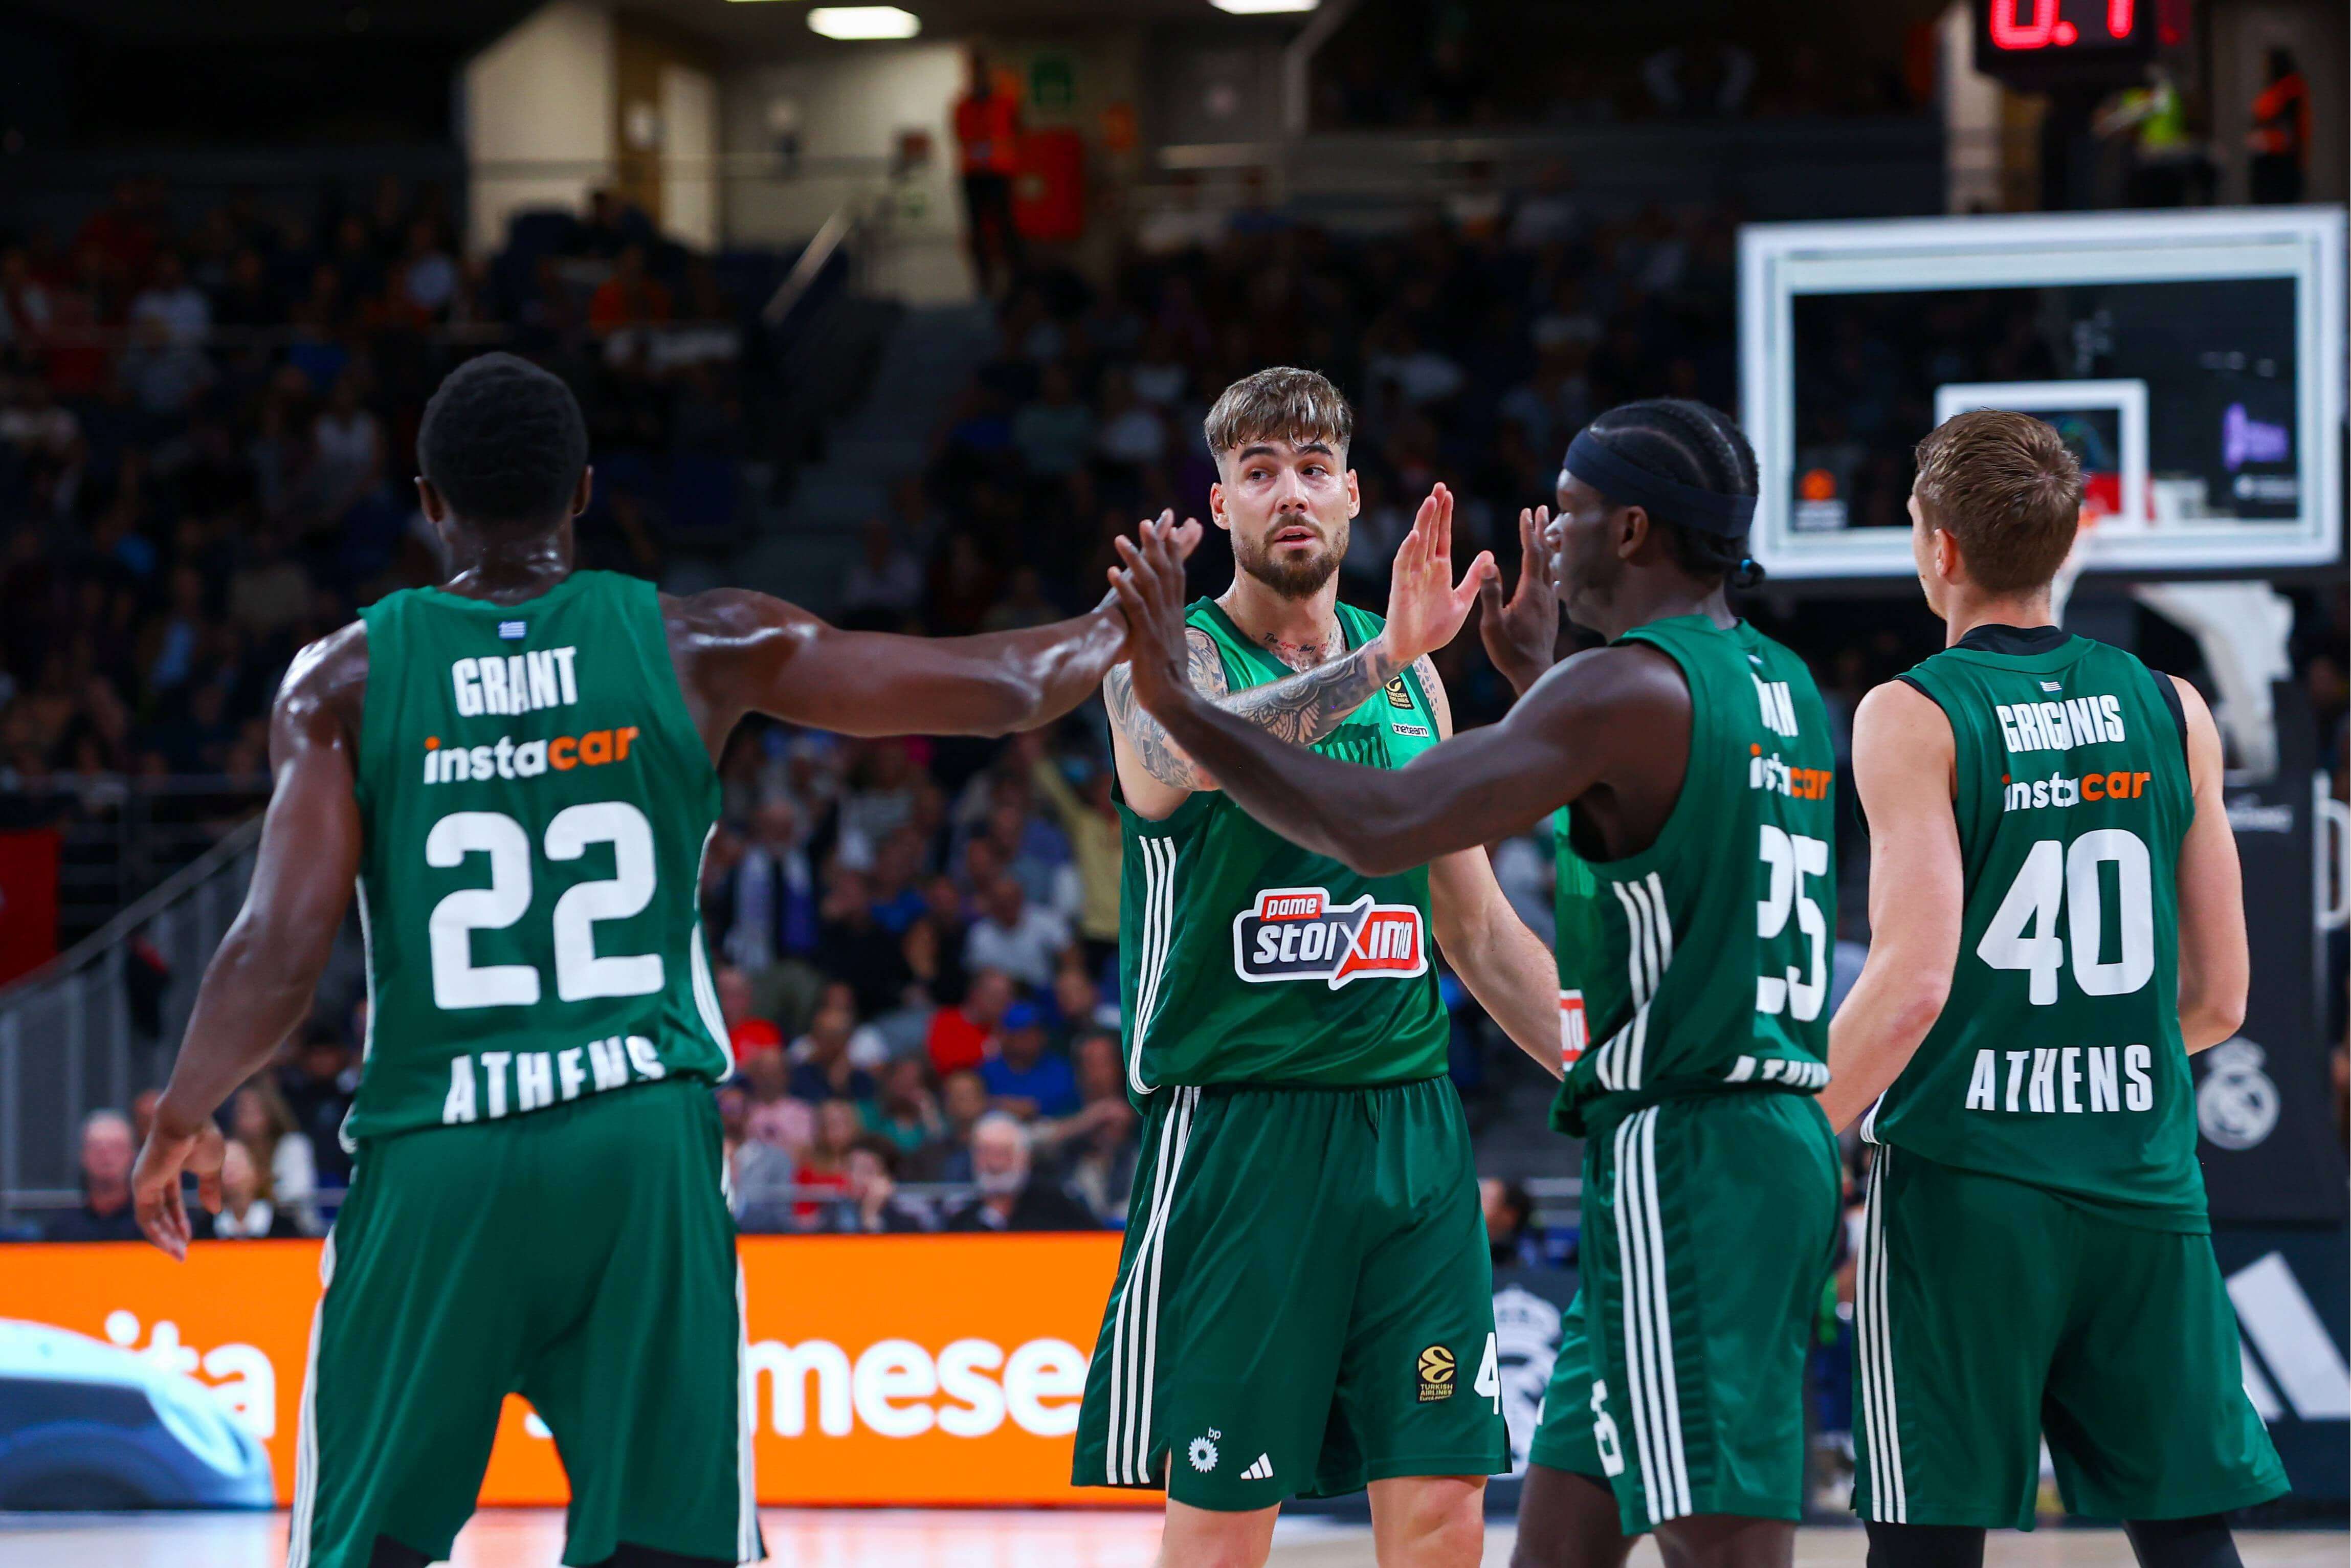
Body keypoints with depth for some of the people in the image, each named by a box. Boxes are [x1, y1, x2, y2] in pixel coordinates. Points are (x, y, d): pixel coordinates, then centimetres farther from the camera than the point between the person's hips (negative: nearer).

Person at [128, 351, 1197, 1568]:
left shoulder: (346, 679, 1)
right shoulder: (694, 646, 4)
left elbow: (281, 954, -5)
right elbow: (1005, 690, 8)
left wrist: (182, 1120, 12)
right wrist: (1129, 622, 28)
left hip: (432, 1156, 0)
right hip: (643, 1146, 0)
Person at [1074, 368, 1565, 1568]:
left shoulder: (1412, 680, 15)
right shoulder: (1170, 654, -1)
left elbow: (1477, 926, 22)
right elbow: (1185, 755, -28)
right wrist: (1383, 656, -38)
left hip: (1412, 1126, 5)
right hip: (1236, 1127, -5)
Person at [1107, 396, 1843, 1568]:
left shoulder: (1633, 688, -13)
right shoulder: (1779, 690, 15)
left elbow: (1379, 829, -21)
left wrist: (1179, 703, -12)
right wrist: (1534, 675, 43)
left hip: (1677, 1161, -10)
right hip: (1776, 1142, 10)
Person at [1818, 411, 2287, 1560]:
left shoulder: (1912, 719, -6)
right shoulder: (2171, 711, 7)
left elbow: (1914, 982, -16)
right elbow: (2218, 1001, 10)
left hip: (1962, 1182, -4)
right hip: (2144, 1191, 4)